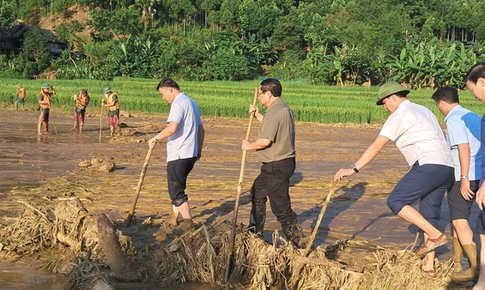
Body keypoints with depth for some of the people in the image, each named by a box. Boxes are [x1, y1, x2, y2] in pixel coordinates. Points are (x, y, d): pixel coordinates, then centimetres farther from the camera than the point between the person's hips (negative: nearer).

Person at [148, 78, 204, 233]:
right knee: (177, 186, 19)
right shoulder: (191, 103, 18)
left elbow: (172, 128, -28)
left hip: (179, 154, -10)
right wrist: (199, 151, 27)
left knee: (176, 189, -4)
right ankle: (174, 219, 25)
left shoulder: (179, 103, -13)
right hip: (191, 153, 10)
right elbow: (201, 130, 22)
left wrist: (155, 138, -16)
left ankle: (188, 222, -4)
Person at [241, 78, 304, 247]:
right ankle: (255, 232, 37)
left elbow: (266, 140, -26)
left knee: (281, 207, -7)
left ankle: (297, 243, -2)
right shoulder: (284, 108, 13)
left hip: (276, 166, -11)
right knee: (257, 192, 25)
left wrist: (249, 145, -9)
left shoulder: (274, 112, -21)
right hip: (284, 162, 11)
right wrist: (257, 116, 24)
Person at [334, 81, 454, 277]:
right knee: (428, 216, 12)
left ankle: (435, 235, -11)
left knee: (396, 201, -7)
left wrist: (353, 169, -11)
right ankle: (429, 266, 13)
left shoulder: (399, 115, -2)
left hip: (429, 165, -9)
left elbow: (376, 146, -9)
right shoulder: (424, 110, 25)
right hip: (447, 167, 9)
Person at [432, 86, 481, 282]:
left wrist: (464, 178, -23)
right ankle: (457, 262, 26)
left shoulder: (454, 120, -12)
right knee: (458, 218, 18)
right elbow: (477, 146, 16)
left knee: (459, 220, -8)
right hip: (477, 175, 9)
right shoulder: (473, 117, 14)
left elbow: (464, 148, -22)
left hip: (462, 177, -9)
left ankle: (476, 267, -13)